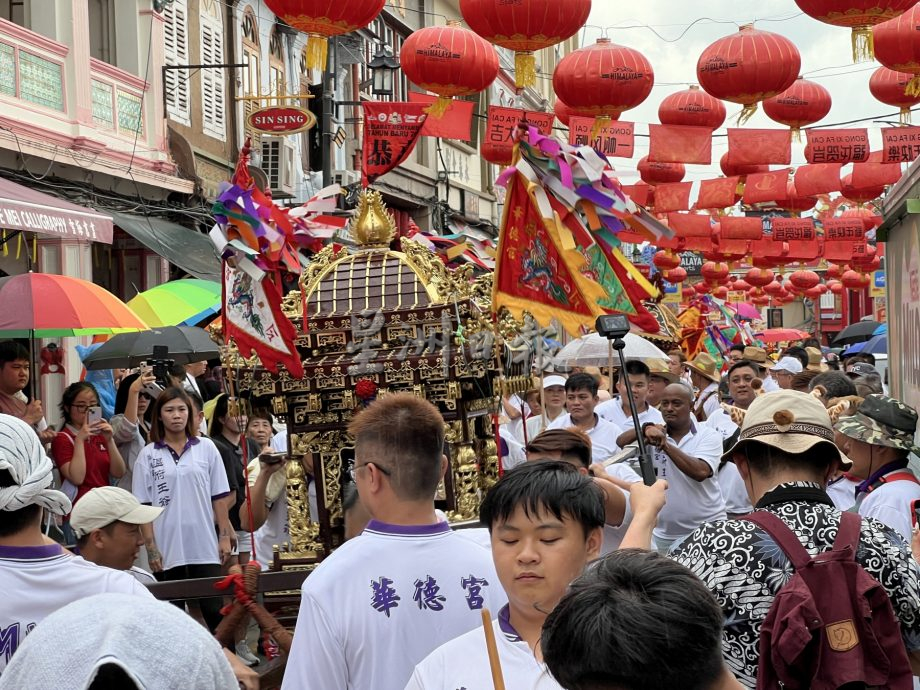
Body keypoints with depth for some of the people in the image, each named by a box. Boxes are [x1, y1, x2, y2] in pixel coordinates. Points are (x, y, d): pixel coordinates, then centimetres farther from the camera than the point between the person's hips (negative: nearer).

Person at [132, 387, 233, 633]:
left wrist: (225, 536, 1)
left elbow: (219, 497, 7)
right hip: (167, 548, 0)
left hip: (205, 547, 0)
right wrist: (151, 547, -4)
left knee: (216, 611, -1)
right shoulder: (148, 455, 2)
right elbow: (144, 506, 1)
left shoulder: (206, 448, 5)